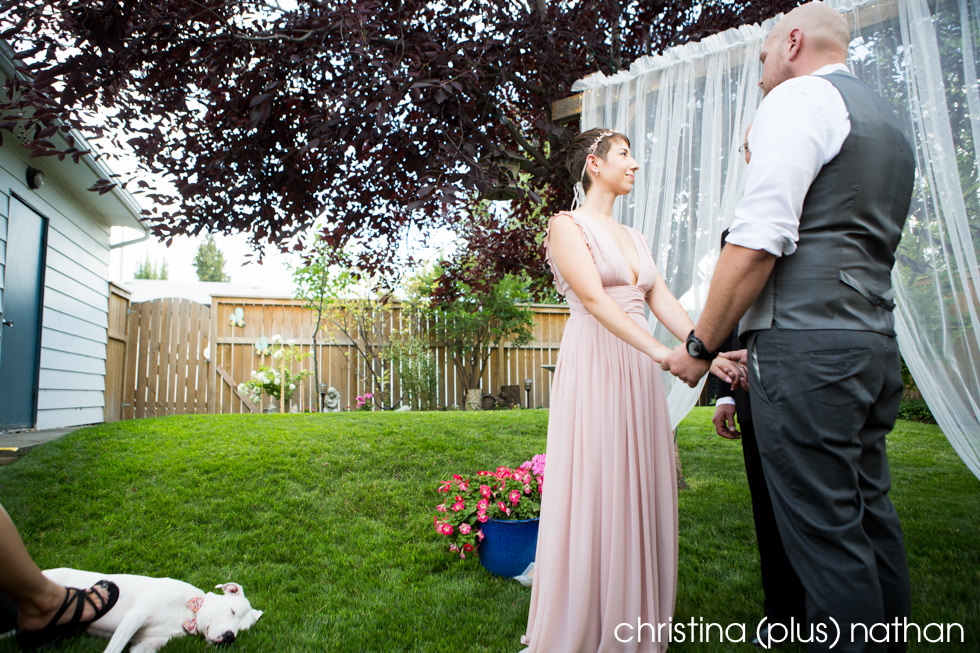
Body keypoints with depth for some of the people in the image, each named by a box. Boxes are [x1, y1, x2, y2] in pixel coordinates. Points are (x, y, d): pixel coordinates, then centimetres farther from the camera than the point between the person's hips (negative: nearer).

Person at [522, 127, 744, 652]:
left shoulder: (633, 237, 19)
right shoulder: (567, 226, -3)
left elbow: (663, 301, 8)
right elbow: (594, 298, -17)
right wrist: (661, 352, -27)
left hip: (638, 372, 7)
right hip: (594, 367, -7)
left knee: (639, 494, 10)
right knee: (592, 493, -3)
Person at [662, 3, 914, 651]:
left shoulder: (798, 98, -4)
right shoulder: (889, 120, 24)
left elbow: (758, 241, -18)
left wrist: (701, 346, -9)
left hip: (805, 346, -10)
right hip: (875, 343, 10)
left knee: (826, 533, -5)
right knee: (871, 515, 15)